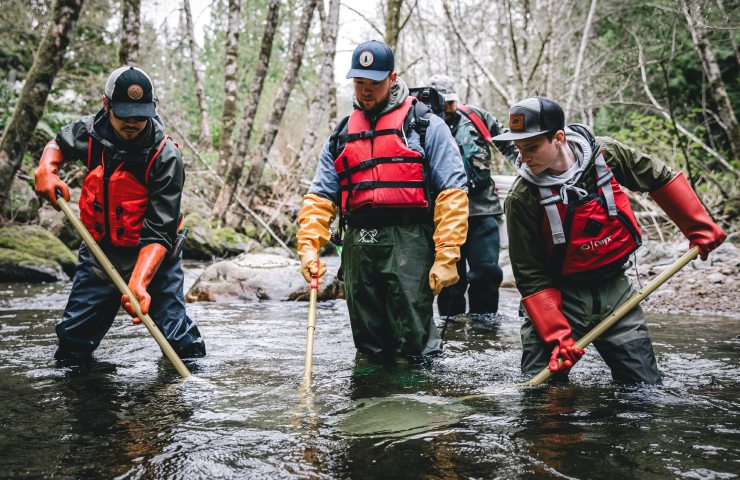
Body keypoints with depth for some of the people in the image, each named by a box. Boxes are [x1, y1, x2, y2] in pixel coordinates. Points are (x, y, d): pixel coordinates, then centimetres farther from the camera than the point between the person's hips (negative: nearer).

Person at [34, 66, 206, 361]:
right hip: (99, 251, 5)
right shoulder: (91, 131, -8)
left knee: (183, 344, -12)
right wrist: (46, 168, -5)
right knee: (72, 340, 9)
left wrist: (139, 283, -39)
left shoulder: (165, 157, -23)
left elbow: (159, 233, -27)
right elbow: (60, 143, 19)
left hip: (152, 258, -4)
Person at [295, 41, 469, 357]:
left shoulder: (425, 125, 4)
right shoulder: (342, 135, 19)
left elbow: (452, 192, -4)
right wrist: (308, 245, -1)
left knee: (413, 340, -7)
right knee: (368, 344, 11)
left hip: (408, 241, -4)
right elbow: (320, 196, 15)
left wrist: (446, 257, -13)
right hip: (358, 244, 5)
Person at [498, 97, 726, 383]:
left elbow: (660, 178, 9)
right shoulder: (522, 198, -17)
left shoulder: (606, 154, -9)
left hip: (615, 291, 3)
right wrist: (557, 335, -21)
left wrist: (699, 229, 10)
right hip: (560, 297, -2)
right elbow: (530, 276, -14)